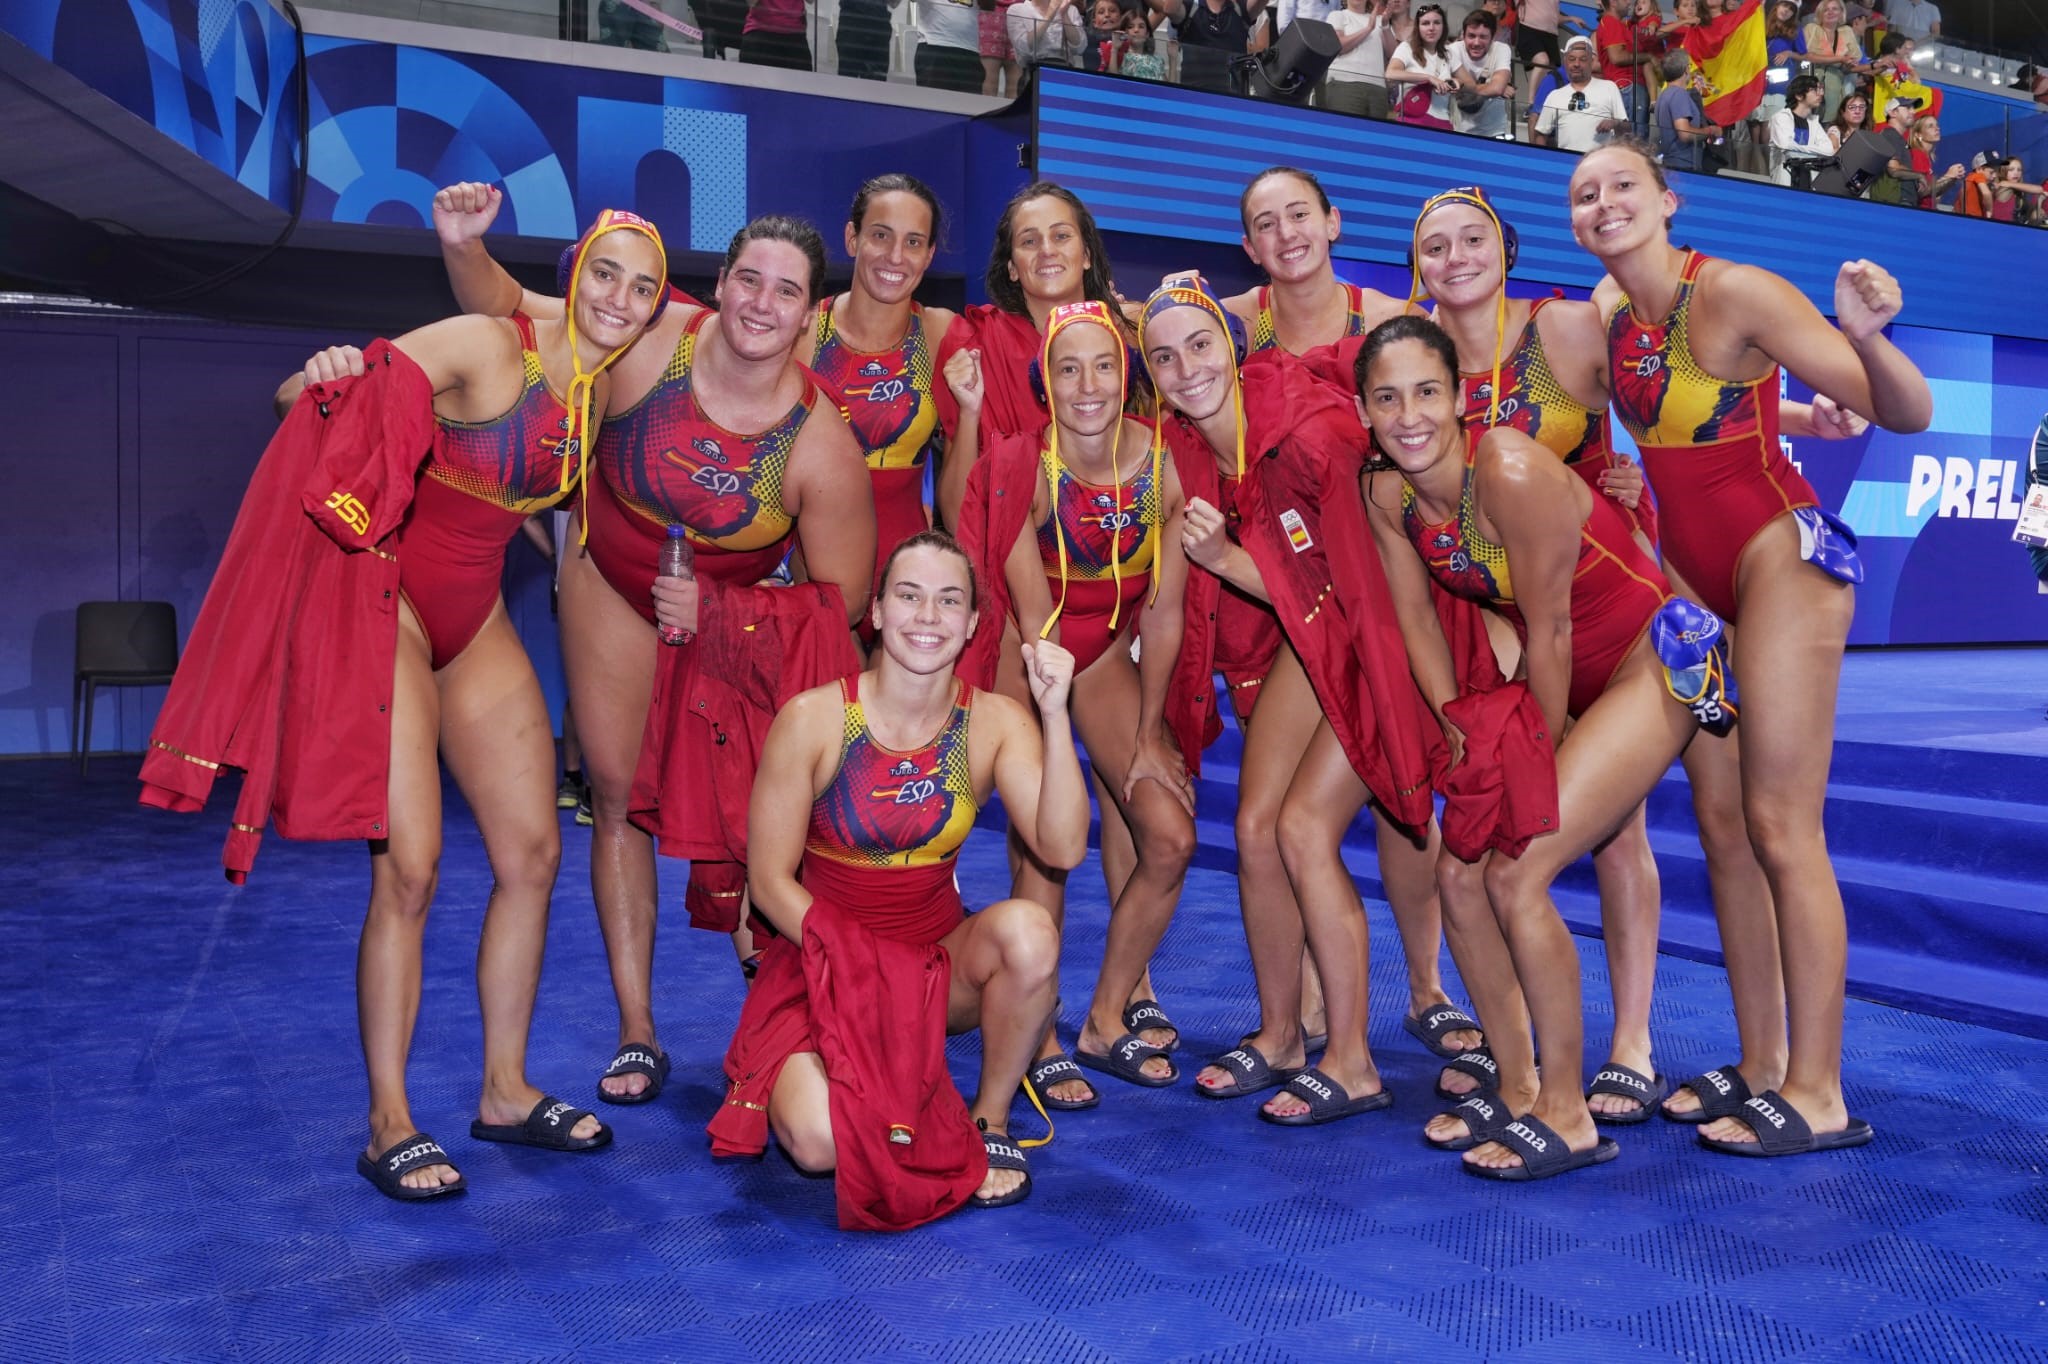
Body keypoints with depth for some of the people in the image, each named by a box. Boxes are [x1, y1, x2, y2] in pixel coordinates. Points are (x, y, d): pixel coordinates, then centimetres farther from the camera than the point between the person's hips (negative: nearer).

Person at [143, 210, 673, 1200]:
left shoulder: (599, 391, 6)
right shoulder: (485, 347, -15)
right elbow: (305, 397, -19)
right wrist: (327, 375, -39)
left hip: (476, 625, 7)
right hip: (387, 604, -7)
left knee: (533, 854, 5)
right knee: (409, 869, -12)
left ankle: (505, 1090, 19)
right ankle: (388, 1125, 1)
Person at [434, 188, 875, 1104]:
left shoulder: (821, 446, -26)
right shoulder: (650, 343, -23)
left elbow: (839, 601, -17)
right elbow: (508, 311, -8)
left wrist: (717, 612, -26)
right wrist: (464, 245, -28)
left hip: (742, 612, -2)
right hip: (614, 583, 2)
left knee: (748, 813, -12)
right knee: (618, 796, 3)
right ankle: (636, 1035, 12)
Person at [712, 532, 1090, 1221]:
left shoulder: (994, 723, -5)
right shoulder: (813, 719, -11)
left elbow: (1063, 847, -19)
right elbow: (770, 878, -7)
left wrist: (1055, 716, -28)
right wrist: (857, 963, -18)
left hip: (941, 959, 3)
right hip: (825, 959, -2)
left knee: (1028, 930, -31)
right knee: (817, 1140, -29)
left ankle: (989, 1121, -5)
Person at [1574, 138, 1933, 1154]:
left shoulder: (1733, 293, -15)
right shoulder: (1609, 308, 6)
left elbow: (1906, 415, -19)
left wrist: (1867, 336, -35)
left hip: (1782, 559, -8)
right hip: (1691, 576, 8)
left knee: (1779, 828, -10)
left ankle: (1818, 1093, -3)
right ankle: (1762, 1067, 14)